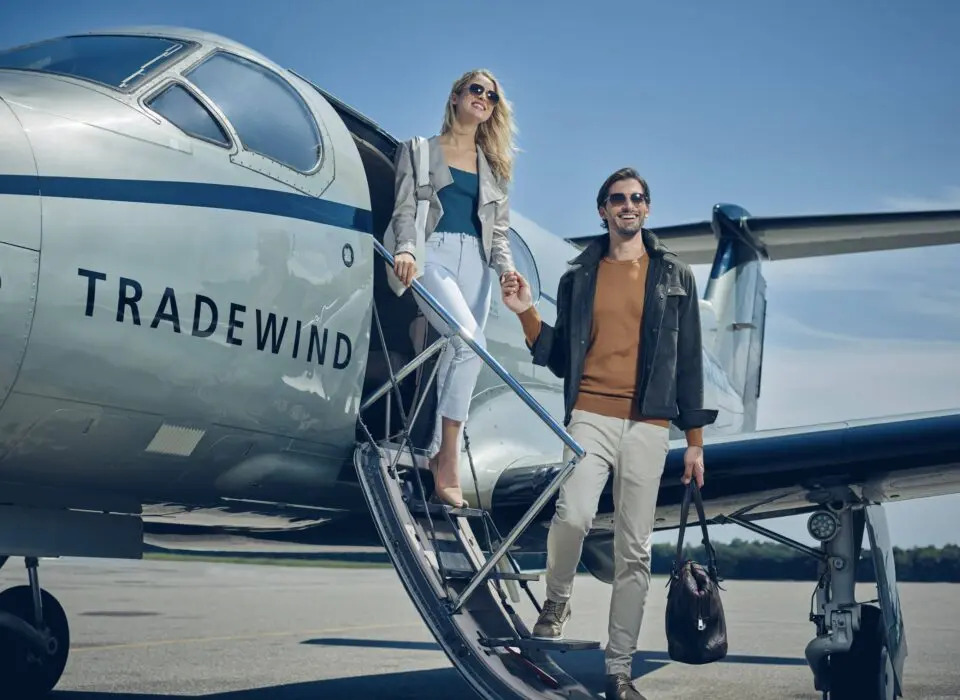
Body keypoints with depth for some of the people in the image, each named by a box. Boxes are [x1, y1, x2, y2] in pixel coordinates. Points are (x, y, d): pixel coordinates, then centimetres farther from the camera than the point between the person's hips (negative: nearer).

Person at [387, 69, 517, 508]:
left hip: (475, 262, 5)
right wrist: (406, 247, -20)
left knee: (455, 356, -2)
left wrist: (506, 266, -4)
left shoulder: (494, 165, 21)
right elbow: (405, 209, 0)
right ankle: (448, 462, -20)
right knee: (470, 341, -24)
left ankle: (433, 457, 4)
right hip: (433, 254, -5)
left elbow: (499, 228, 15)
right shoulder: (419, 151, 11)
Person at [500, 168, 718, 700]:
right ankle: (557, 599, 5)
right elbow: (560, 359, 12)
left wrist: (695, 438, 5)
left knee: (634, 551, 2)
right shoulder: (579, 276, 11)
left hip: (649, 425, 0)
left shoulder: (674, 276, 9)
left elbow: (689, 360, 9)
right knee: (573, 516, -25)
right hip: (590, 416, 0)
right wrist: (527, 314, -3)